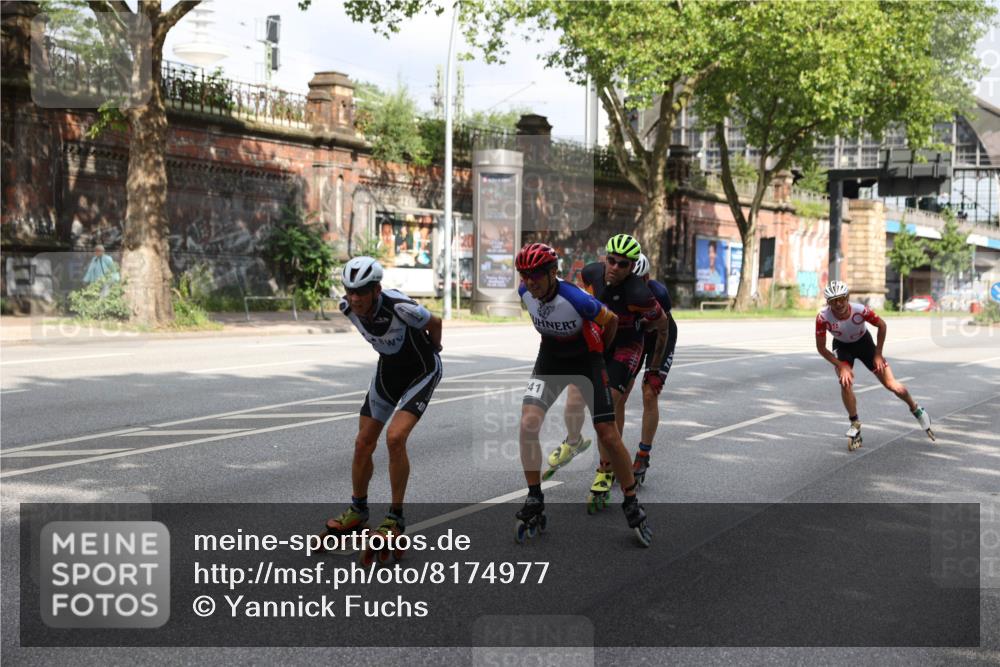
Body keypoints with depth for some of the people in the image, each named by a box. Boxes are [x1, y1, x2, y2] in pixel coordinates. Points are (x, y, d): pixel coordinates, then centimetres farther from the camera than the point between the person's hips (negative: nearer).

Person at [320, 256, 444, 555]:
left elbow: (435, 323, -13)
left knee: (395, 438, -21)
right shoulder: (348, 307, -17)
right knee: (363, 443, 4)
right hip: (388, 368, 6)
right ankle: (358, 510, 26)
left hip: (422, 370, -6)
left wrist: (434, 346, 7)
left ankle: (395, 518, -7)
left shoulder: (400, 307, -34)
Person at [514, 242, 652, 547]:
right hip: (550, 358, 4)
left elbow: (611, 320, -12)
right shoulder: (525, 292, -15)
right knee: (528, 425, -16)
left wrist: (600, 351, 6)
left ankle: (632, 504, 13)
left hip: (585, 359, -4)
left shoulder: (575, 298, -31)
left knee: (608, 435, -5)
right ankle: (535, 503, -3)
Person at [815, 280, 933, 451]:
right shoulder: (823, 317, -32)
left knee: (891, 384, -2)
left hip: (864, 342, 0)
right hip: (842, 347, 0)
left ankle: (916, 409, 26)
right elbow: (821, 348, -20)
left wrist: (878, 354, -10)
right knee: (846, 382, -23)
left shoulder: (860, 310, -33)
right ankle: (855, 424, -3)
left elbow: (882, 326, -13)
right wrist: (841, 366, -24)